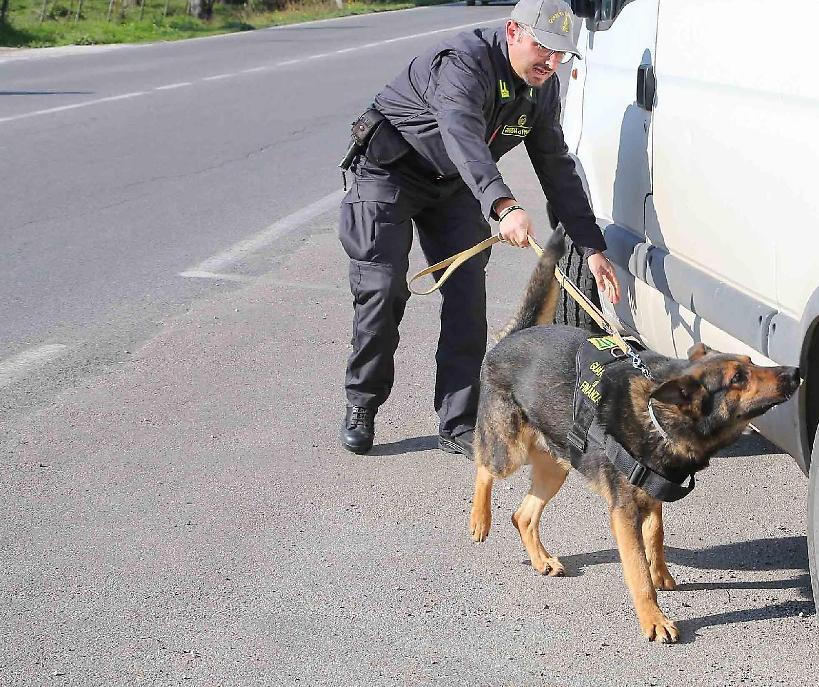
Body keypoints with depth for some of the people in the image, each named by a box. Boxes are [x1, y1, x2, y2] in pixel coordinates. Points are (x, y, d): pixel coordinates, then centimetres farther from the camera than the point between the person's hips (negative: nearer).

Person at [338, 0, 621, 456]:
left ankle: (458, 426, 1)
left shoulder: (544, 90, -6)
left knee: (468, 297, -6)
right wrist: (504, 205, -64)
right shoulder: (464, 63, -31)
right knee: (383, 291, -11)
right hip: (391, 172, -6)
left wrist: (593, 248, -6)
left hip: (454, 186, 6)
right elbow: (463, 137, -48)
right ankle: (361, 408, 9)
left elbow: (558, 169, 0)